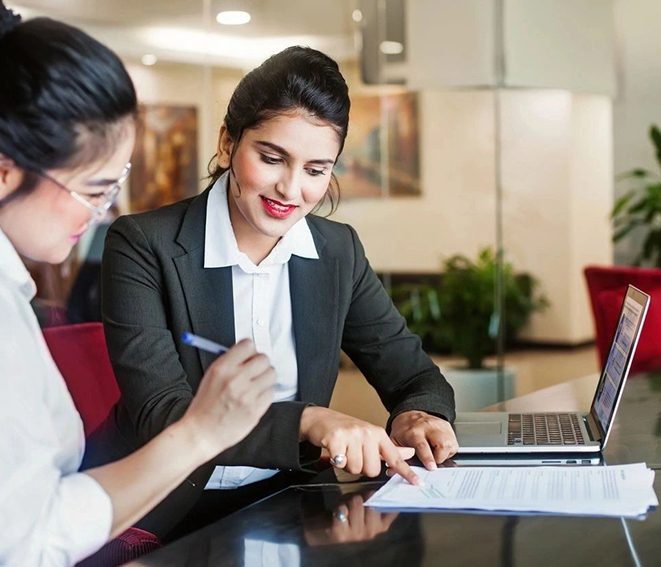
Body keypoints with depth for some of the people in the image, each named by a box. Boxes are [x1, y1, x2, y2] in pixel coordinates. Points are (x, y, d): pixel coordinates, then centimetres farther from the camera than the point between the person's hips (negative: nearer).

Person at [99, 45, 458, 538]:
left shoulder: (340, 252, 3)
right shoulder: (143, 245, -10)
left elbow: (415, 376, 8)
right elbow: (157, 416, -19)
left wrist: (418, 415, -16)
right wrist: (307, 420, -33)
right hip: (174, 517, -5)